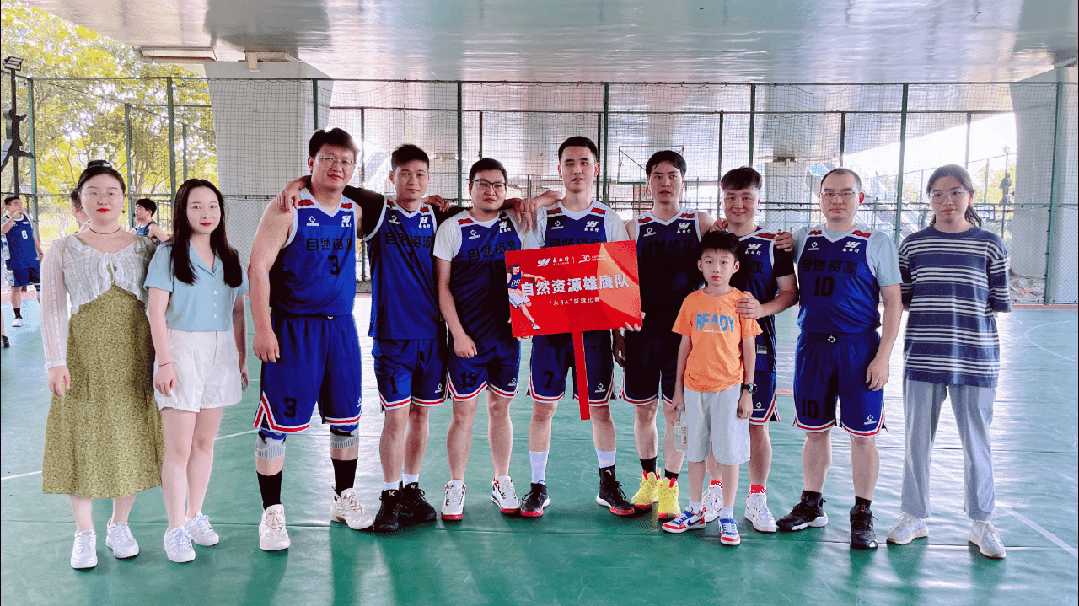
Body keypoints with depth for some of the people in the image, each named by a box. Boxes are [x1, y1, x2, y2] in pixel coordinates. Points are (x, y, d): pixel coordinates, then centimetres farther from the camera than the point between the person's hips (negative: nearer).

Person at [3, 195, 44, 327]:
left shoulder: (27, 218, 11)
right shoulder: (6, 220, -4)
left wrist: (40, 251, 18)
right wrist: (15, 216, -33)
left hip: (33, 259, 4)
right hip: (15, 261, -4)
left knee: (40, 284, 4)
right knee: (16, 287, 1)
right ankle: (17, 316, 9)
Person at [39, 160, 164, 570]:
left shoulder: (145, 248, 7)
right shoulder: (62, 251, 5)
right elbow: (51, 310, 0)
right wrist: (56, 362, -10)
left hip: (134, 356, 1)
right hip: (84, 355, -1)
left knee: (131, 437, 6)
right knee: (83, 438, 2)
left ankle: (120, 525, 23)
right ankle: (84, 533, 17)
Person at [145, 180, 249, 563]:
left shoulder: (230, 258, 11)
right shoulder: (168, 255, -3)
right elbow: (156, 312, -7)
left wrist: (241, 359, 11)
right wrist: (165, 361, -14)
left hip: (221, 354, 4)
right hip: (182, 349, -4)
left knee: (205, 442, 11)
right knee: (179, 447, -4)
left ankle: (195, 516, 23)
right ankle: (176, 529, 6)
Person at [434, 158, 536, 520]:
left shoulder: (516, 225, 5)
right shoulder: (452, 229, -2)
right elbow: (443, 287, -3)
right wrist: (458, 333, -9)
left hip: (508, 333, 3)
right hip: (468, 337, -2)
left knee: (500, 408, 12)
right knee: (464, 411, 3)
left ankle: (502, 483, 25)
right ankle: (455, 487, 18)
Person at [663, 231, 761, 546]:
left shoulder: (742, 301, -3)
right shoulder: (692, 302, 4)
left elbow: (749, 348, 0)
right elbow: (685, 346, 9)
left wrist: (747, 390, -2)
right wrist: (678, 387, 9)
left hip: (729, 387, -3)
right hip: (695, 387, 3)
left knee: (729, 453, 3)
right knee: (695, 451, 11)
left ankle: (727, 517, 15)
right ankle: (695, 511, 25)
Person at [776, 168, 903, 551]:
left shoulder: (877, 243, -1)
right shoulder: (803, 239, 9)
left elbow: (893, 303, -3)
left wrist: (882, 357, -10)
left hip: (859, 347, -3)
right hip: (812, 346, 3)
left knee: (862, 434, 3)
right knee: (815, 430, 12)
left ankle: (862, 515, 17)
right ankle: (811, 505, 26)